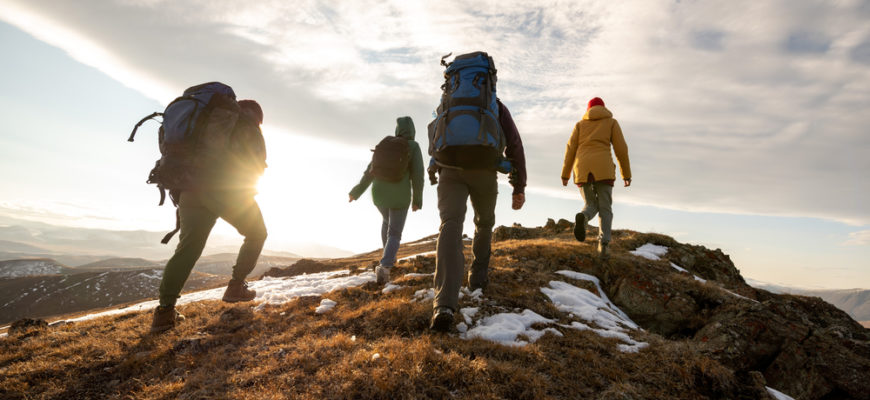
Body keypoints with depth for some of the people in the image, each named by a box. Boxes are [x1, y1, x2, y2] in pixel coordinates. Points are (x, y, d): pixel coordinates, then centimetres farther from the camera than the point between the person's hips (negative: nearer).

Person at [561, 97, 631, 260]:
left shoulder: (580, 124, 21)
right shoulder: (611, 122, 17)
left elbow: (571, 148, 9)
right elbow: (621, 148, 8)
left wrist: (565, 174, 8)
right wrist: (626, 173, 12)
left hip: (582, 169, 2)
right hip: (603, 168, -2)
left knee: (591, 206, 12)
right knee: (605, 209, 4)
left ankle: (582, 218, -26)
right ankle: (603, 245, -17)